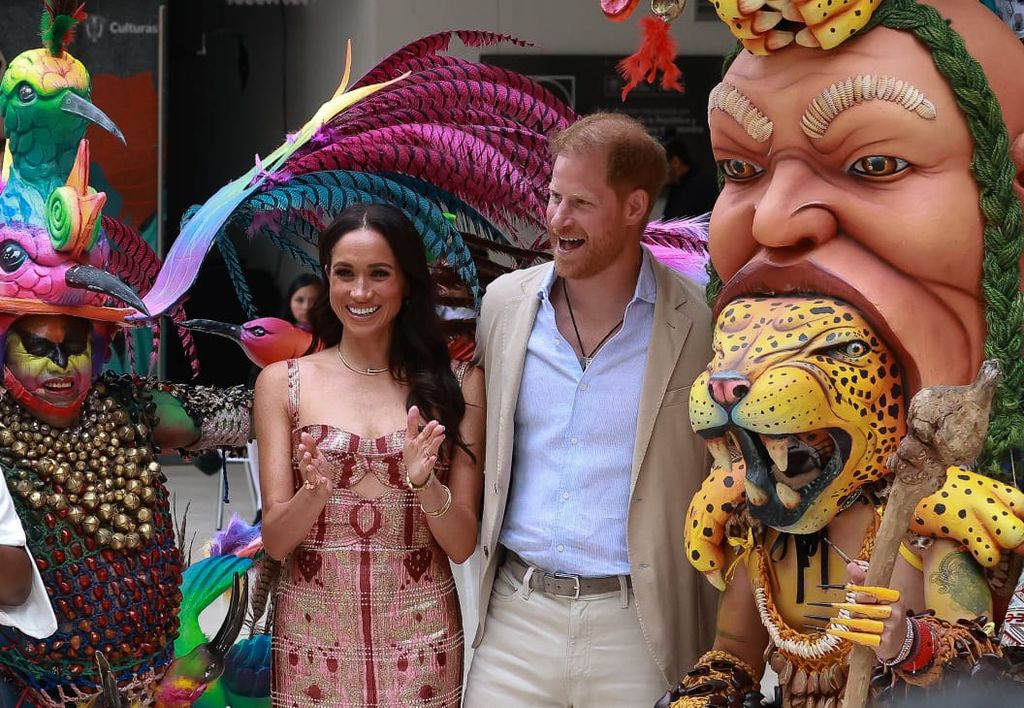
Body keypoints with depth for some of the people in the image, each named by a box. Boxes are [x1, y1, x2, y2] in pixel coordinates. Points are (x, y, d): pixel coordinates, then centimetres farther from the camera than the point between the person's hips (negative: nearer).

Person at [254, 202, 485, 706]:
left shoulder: (457, 385, 1)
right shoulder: (282, 382, 1)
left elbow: (462, 545, -2)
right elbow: (275, 541, -3)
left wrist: (424, 481, -20)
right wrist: (315, 492, -22)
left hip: (421, 642, 0)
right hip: (312, 640, 0)